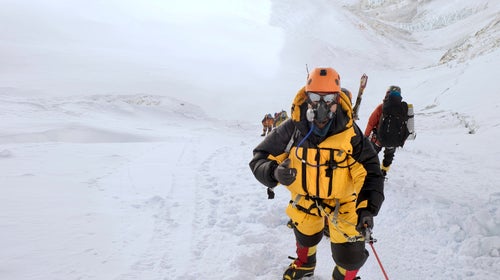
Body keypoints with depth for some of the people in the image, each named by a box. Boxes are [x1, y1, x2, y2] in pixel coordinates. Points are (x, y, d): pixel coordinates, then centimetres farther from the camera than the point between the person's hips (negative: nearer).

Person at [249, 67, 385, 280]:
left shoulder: (349, 132, -23)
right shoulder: (292, 128, -22)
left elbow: (370, 172, -17)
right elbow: (260, 158, -18)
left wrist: (368, 209, -28)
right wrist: (275, 172, -40)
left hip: (341, 202, -1)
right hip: (304, 199, 2)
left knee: (350, 256, 3)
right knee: (305, 237, 28)